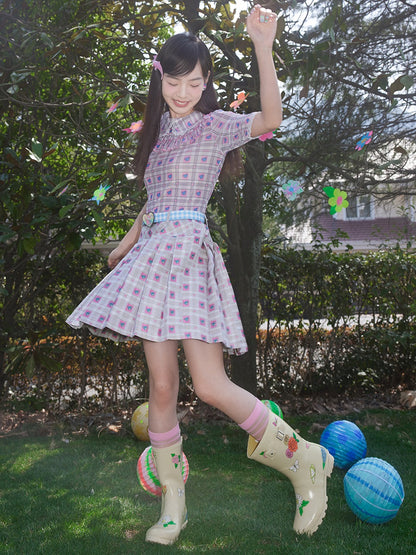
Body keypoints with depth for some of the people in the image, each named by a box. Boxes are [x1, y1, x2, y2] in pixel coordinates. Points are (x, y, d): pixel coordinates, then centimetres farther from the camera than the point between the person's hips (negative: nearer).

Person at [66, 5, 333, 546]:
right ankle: (173, 503, 15)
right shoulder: (160, 129, 20)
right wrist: (127, 243, 39)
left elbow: (270, 119, -19)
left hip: (189, 251, -6)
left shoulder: (216, 125, 1)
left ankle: (304, 460, 6)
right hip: (153, 253, 6)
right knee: (161, 384, 2)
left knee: (211, 385, -14)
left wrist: (263, 48, -29)